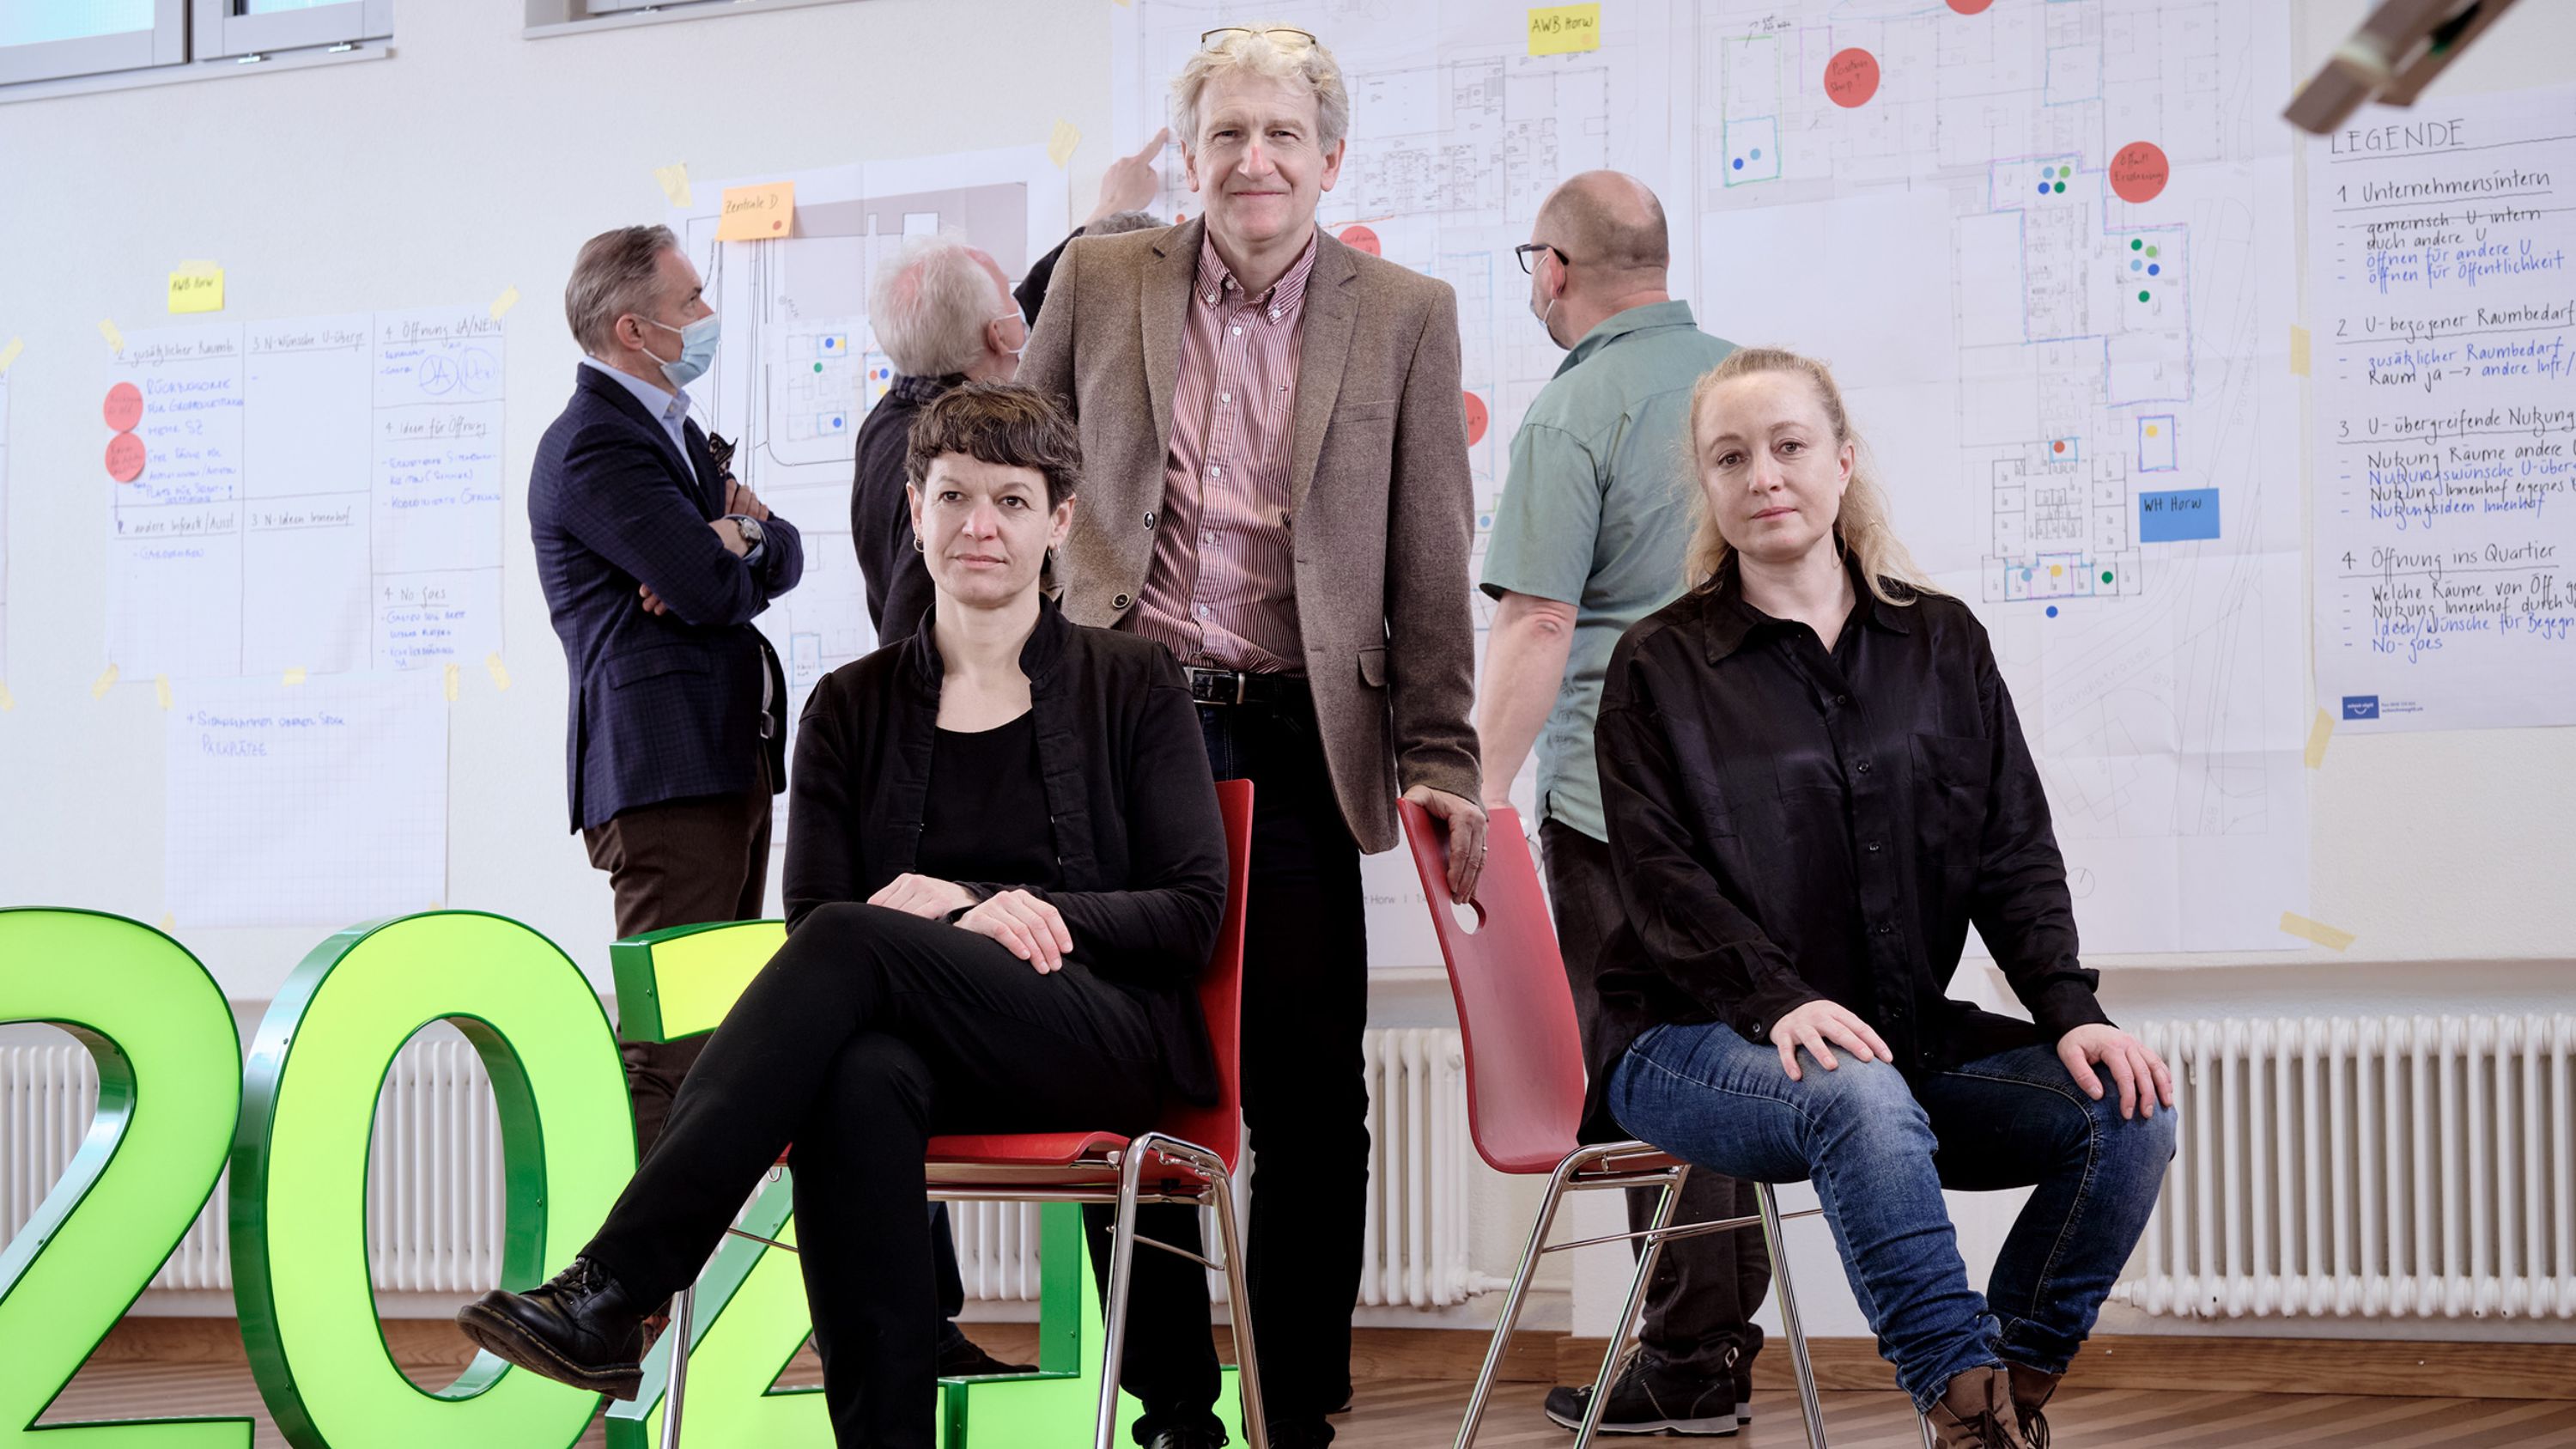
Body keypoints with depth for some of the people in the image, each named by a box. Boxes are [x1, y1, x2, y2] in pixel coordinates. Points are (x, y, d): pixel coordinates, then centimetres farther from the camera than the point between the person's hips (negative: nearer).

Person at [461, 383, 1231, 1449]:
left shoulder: (1134, 687, 11)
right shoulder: (853, 707, 17)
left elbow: (1191, 915, 5)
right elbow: (810, 913, 8)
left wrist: (1040, 911, -11)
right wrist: (965, 914, -11)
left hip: (1110, 1038, -2)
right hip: (924, 1047, 2)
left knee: (850, 941, -31)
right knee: (859, 1077, -39)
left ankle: (610, 1292, -40)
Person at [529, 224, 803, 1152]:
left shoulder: (672, 430, 21)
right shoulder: (593, 445, -12)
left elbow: (782, 557, 15)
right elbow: (712, 588, -20)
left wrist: (737, 538, -7)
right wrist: (735, 542, 3)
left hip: (729, 758, 10)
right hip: (665, 769, -10)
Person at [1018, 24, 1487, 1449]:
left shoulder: (1405, 315, 4)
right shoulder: (1099, 280, 6)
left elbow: (1430, 568, 4)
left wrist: (1440, 769, 0)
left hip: (1296, 742, -1)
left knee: (1310, 1102, -1)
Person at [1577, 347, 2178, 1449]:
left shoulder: (1942, 645, 13)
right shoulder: (1661, 666, 3)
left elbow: (2015, 854, 7)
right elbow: (1663, 877, -8)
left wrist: (2071, 1011, -10)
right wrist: (1782, 1000, -26)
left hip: (1908, 1036, 4)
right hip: (1695, 1043, -4)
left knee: (2129, 1108, -19)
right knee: (1861, 1099, -37)